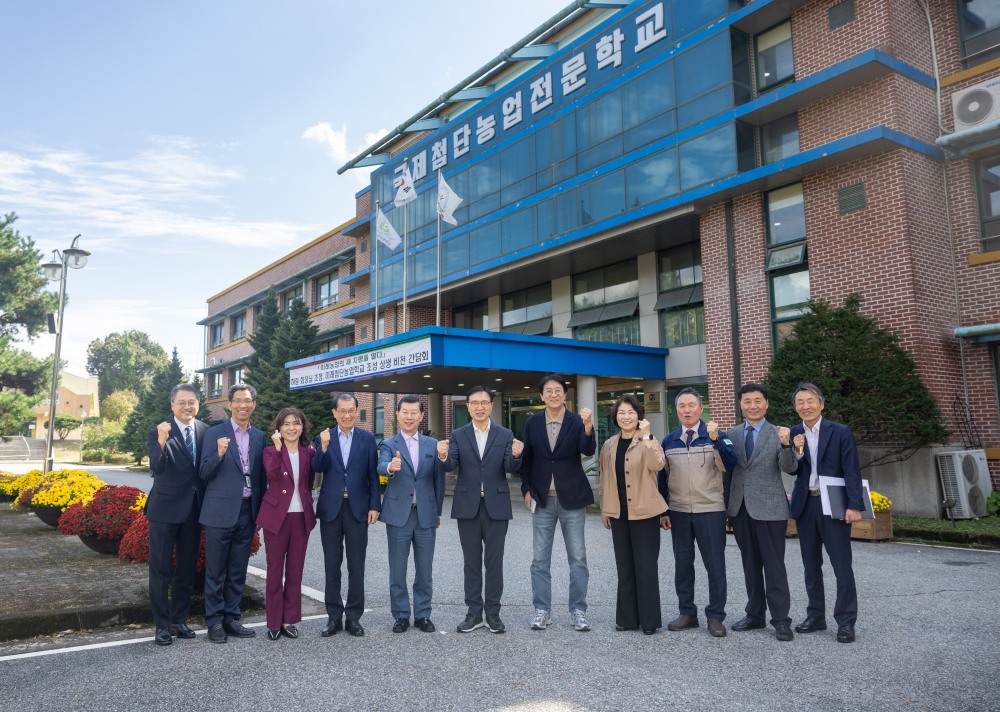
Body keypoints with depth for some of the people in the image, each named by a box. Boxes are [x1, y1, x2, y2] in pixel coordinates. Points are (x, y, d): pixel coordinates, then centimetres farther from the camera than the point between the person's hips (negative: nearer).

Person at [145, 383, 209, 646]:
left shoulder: (206, 431, 1)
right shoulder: (159, 432, -11)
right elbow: (157, 469, -23)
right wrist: (162, 442, -39)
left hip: (193, 509, 5)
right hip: (165, 508, -4)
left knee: (187, 568, 14)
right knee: (161, 568, 5)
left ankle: (179, 620, 28)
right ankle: (162, 625, 17)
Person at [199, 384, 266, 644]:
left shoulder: (259, 436, 9)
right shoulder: (215, 433, -4)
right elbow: (205, 474, -5)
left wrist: (261, 510, 10)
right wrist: (219, 455, -24)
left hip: (247, 511, 4)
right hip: (220, 511, -4)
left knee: (238, 571, 12)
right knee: (215, 571, 5)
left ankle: (231, 618, 24)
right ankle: (214, 621, 16)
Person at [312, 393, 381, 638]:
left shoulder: (367, 438, 3)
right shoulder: (324, 438, 3)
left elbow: (372, 474, 2)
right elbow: (317, 468, -11)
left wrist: (374, 506, -4)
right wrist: (323, 447, -28)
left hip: (357, 508, -1)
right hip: (331, 508, 1)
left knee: (356, 566, 6)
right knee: (332, 566, 9)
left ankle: (353, 617, 16)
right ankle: (334, 616, 19)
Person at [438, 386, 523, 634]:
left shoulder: (505, 435, 2)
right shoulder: (458, 435, 3)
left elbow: (510, 469, -7)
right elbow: (450, 467, -8)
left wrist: (515, 456, -30)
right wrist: (443, 457, -31)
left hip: (496, 506, 0)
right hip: (468, 506, 1)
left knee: (494, 561, 6)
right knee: (472, 562, 9)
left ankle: (493, 613, 16)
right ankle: (474, 613, 18)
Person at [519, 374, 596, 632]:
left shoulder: (576, 421, -5)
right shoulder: (533, 423, 2)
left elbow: (589, 451, -20)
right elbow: (526, 458, 9)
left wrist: (588, 427, -37)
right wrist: (526, 489, 3)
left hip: (571, 498, -2)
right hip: (542, 499, 2)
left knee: (578, 558, 5)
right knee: (540, 559, 7)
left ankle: (578, 610, 17)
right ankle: (542, 610, 18)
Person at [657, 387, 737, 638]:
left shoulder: (715, 435, -2)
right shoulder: (668, 441, 7)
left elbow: (729, 465, -17)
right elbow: (662, 478, 10)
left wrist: (715, 439, -30)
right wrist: (663, 511, 8)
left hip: (711, 511, -3)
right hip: (678, 512, 3)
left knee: (715, 565, 2)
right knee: (682, 564, 9)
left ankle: (715, 616, 13)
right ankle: (687, 613, 21)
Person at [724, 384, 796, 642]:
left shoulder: (778, 434, -3)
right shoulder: (731, 435, 7)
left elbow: (789, 468, -16)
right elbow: (727, 470, 9)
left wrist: (786, 445, -32)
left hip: (769, 509, -4)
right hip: (740, 508, 4)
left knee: (774, 565, 0)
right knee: (750, 565, 13)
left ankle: (781, 620, 10)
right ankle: (755, 614, 24)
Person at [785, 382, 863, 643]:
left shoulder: (840, 432, -4)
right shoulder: (794, 434, 6)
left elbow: (852, 472, -7)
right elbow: (791, 471, 4)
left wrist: (854, 505, -15)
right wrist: (796, 452, -15)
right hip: (805, 505, 4)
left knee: (842, 566, -1)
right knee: (811, 566, 12)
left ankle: (846, 622, 9)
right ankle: (816, 616, 23)